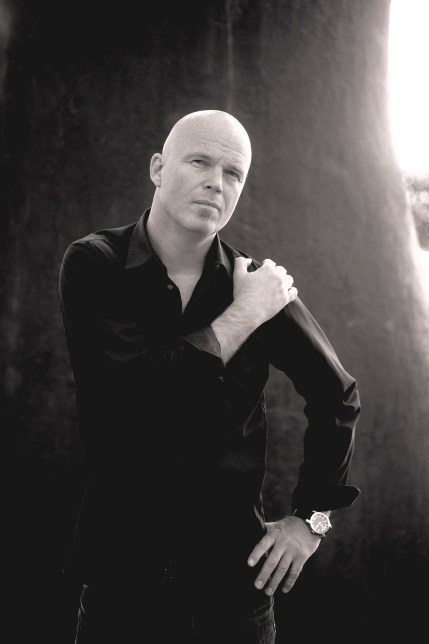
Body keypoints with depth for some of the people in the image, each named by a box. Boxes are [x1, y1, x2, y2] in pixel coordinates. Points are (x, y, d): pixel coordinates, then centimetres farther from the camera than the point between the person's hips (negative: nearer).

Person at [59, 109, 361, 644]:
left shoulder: (259, 286, -4)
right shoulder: (93, 265, -8)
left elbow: (338, 398, 8)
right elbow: (127, 396, -22)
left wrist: (310, 517, 6)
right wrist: (240, 318, -17)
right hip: (121, 566, -1)